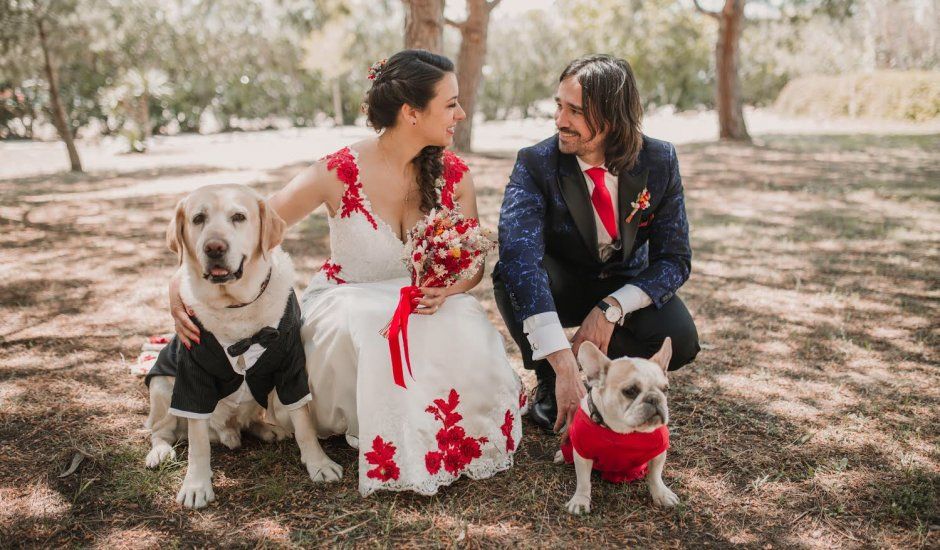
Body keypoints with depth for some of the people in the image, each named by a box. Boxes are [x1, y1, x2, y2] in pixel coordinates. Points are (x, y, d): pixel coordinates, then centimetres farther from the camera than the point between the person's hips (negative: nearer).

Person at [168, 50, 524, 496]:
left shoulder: (453, 175, -5)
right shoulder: (339, 173, -18)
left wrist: (446, 288, -22)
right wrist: (184, 284, -27)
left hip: (424, 303, 3)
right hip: (344, 303, -2)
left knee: (462, 326, -31)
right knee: (368, 327, -38)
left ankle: (446, 436, -4)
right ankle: (389, 445, -11)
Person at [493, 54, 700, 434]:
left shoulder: (659, 161, -17)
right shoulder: (535, 164, -26)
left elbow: (675, 258, -14)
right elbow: (519, 257, -41)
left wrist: (611, 308, -32)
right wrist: (563, 365, -52)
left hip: (627, 285, 1)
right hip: (562, 286, -1)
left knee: (678, 340, -28)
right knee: (510, 274, -34)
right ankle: (549, 386, -8)